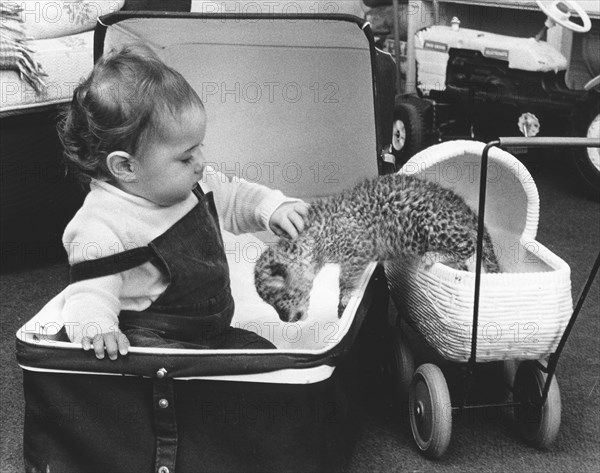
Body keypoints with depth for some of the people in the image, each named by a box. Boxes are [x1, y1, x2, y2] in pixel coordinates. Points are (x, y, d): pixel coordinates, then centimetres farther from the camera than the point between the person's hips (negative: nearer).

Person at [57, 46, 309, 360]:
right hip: (150, 338, -8)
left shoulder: (195, 185, 1)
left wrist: (273, 208, 0)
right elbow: (89, 292, -22)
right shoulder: (101, 226, -22)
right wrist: (96, 328, -43)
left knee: (262, 351, -1)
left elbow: (234, 196, 19)